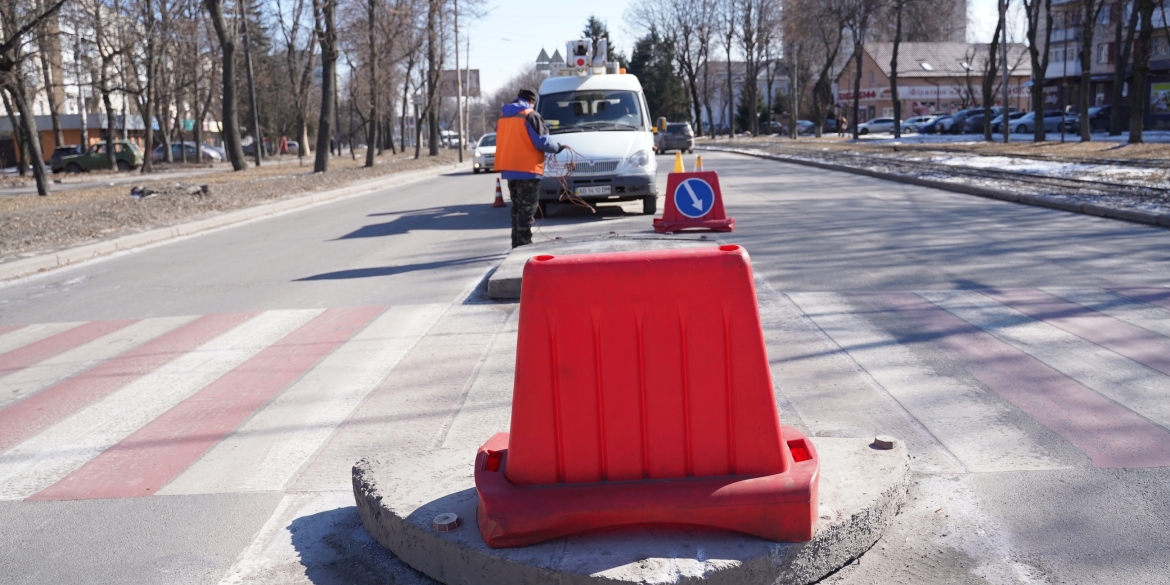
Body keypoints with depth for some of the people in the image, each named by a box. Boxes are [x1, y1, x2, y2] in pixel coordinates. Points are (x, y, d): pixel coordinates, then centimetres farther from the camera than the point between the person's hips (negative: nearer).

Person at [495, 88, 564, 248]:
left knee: (517, 207, 16)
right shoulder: (530, 115, -9)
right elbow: (541, 142, -14)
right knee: (527, 208, -5)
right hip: (527, 169, -7)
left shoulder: (503, 116, 15)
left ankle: (517, 243, 19)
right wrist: (557, 148, 3)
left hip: (508, 169, 7)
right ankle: (524, 243, -8)